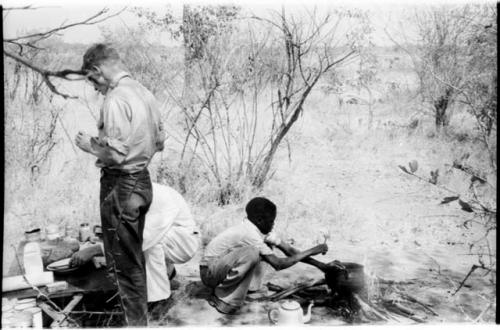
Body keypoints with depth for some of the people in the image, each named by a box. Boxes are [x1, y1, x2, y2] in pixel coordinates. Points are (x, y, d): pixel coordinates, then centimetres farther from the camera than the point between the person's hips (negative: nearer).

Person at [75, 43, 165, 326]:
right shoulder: (145, 93, 7)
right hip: (142, 181, 9)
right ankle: (140, 312, 37)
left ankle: (136, 321, 16)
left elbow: (115, 154, -24)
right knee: (135, 256, 22)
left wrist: (90, 144, -7)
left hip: (121, 186, -9)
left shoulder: (115, 100, -20)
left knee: (124, 263, 5)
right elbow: (159, 141, 14)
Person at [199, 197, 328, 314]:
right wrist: (311, 251, -22)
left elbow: (289, 250, 1)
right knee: (252, 253, -33)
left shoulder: (260, 228, -1)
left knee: (267, 246, 4)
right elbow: (278, 264, -28)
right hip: (209, 272, -9)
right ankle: (222, 298, -19)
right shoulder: (249, 234, -28)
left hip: (223, 268, 9)